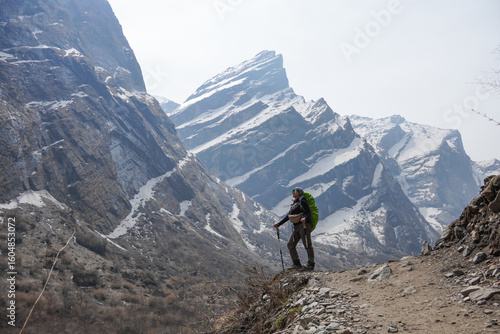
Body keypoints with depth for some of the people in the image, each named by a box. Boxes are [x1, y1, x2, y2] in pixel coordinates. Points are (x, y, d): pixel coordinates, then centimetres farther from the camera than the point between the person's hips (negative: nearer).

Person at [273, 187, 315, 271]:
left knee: (307, 245, -7)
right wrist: (278, 224, 20)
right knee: (290, 244, 5)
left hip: (304, 225, -9)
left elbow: (309, 212, -12)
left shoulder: (302, 202, -4)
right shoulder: (294, 204, 21)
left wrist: (305, 218, -33)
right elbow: (288, 216, 23)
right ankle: (297, 264, 10)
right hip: (296, 227, 9)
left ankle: (311, 264, -4)